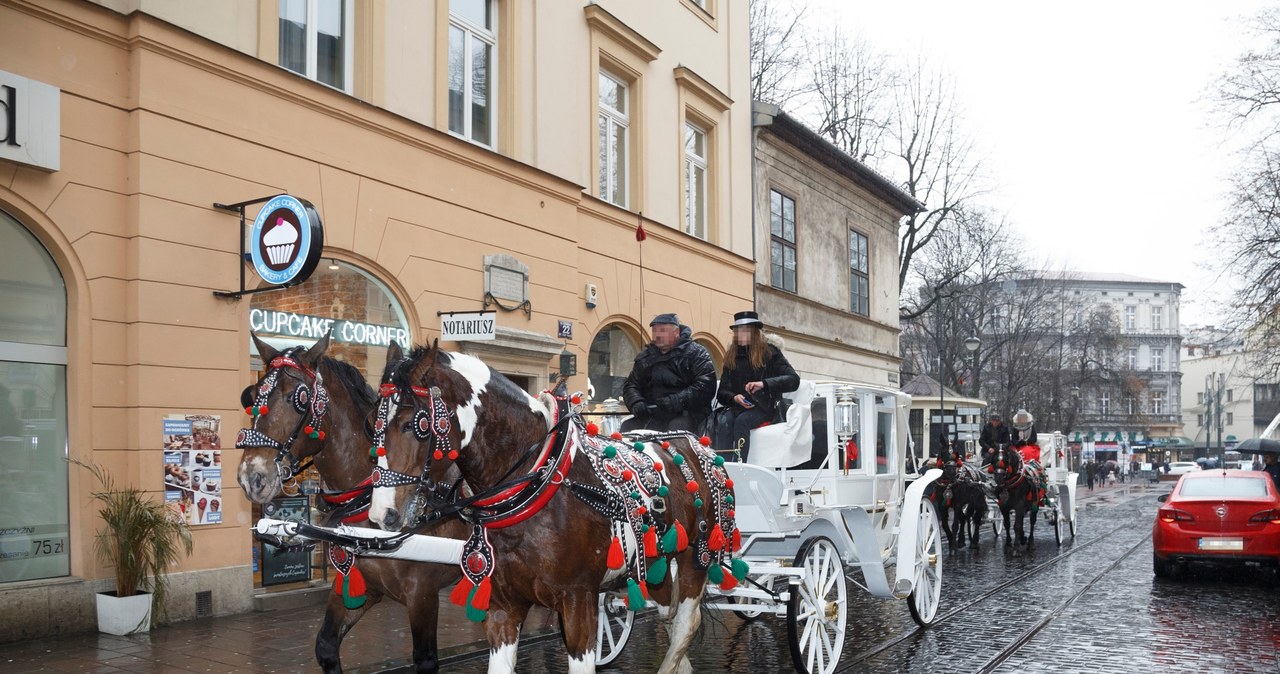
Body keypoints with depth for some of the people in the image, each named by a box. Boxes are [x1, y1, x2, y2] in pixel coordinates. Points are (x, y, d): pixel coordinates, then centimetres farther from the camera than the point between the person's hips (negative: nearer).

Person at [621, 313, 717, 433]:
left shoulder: (695, 352, 4)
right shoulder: (645, 357, 22)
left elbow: (706, 385, -9)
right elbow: (630, 385, 19)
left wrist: (678, 401, -21)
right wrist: (636, 403, -5)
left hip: (686, 415, -4)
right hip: (652, 416, 5)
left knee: (677, 428, -36)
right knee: (627, 427, -20)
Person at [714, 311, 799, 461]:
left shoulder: (770, 353, 5)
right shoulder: (731, 357, 16)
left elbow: (794, 380, -5)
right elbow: (721, 392, 12)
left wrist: (764, 384, -19)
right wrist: (734, 398, -12)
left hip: (763, 408, -3)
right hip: (738, 408, 3)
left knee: (742, 421, -35)